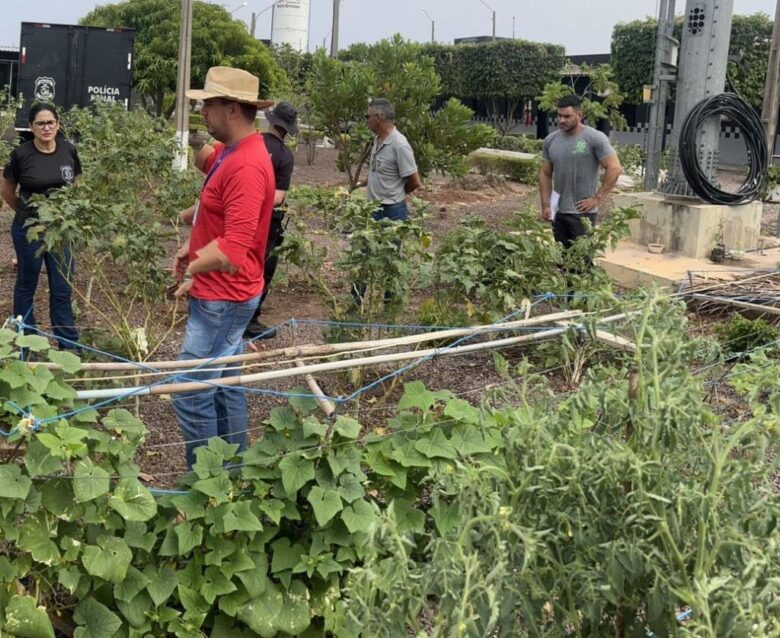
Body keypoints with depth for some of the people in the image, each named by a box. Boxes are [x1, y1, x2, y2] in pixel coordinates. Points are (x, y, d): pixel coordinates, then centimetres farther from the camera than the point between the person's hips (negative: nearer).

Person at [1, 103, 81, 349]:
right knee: (26, 284, 12)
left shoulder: (68, 150, -4)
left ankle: (68, 342, 17)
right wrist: (25, 210, 12)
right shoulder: (21, 154, -12)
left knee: (63, 287, 7)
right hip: (29, 228, -2)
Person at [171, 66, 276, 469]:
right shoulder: (231, 152, 10)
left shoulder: (246, 166, -23)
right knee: (225, 387, 17)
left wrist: (193, 271, -15)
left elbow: (234, 247, -28)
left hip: (223, 298, -10)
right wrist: (191, 248, 7)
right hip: (223, 295, 10)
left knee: (192, 396, -5)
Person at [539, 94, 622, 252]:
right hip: (558, 212, 6)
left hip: (583, 212, -5)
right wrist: (546, 205, 4)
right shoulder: (551, 140, 6)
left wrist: (598, 198, -13)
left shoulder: (595, 138, -10)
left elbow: (614, 168, -11)